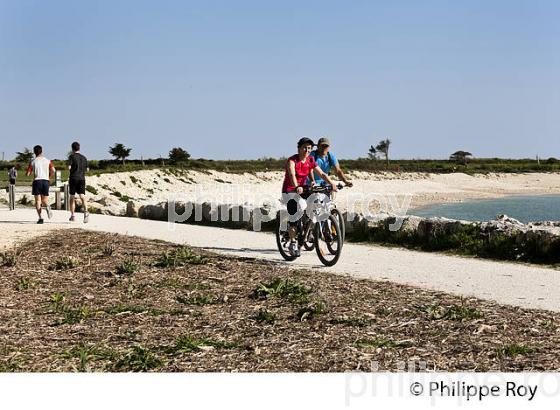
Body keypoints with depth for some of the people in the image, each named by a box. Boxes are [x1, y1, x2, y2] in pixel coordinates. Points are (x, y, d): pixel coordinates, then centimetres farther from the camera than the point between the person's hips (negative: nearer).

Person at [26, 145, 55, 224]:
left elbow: (28, 174, 1)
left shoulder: (33, 162, 4)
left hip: (37, 181, -2)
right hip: (46, 181, 2)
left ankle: (40, 218, -11)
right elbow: (53, 170, -6)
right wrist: (49, 177, 11)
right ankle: (47, 207, -23)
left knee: (38, 201, 2)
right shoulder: (47, 161, 7)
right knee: (45, 200, 12)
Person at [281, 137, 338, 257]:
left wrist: (332, 184, -19)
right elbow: (292, 174, -34)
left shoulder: (310, 161, 0)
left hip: (302, 188, 6)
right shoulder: (292, 160, -17)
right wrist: (297, 187, -52)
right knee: (294, 217, -15)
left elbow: (321, 173, -4)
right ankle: (293, 243, -4)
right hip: (290, 190, -6)